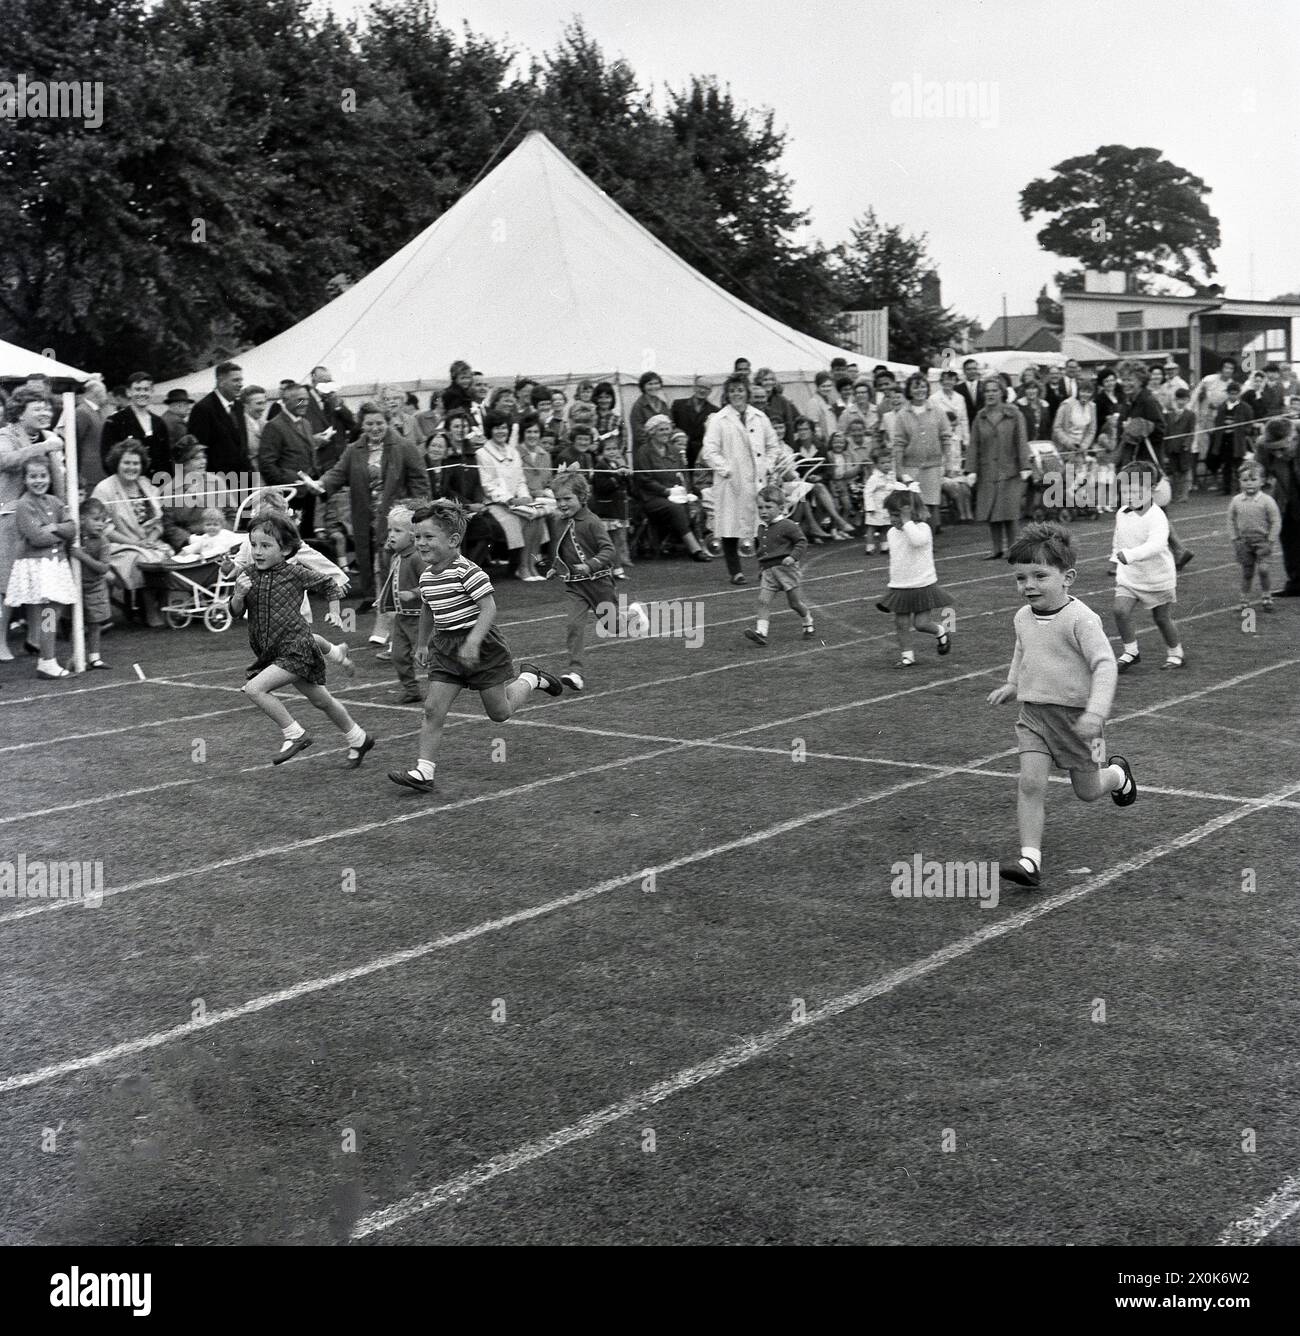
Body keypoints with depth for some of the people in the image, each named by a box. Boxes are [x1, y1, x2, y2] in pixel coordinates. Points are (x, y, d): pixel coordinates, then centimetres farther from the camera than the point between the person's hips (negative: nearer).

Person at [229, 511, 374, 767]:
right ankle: (358, 739, 36)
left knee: (254, 688, -21)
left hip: (297, 648, -5)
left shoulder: (295, 574, -9)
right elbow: (236, 612, -3)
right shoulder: (247, 577, 2)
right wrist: (238, 594, -22)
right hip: (272, 654, 6)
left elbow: (327, 583, 6)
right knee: (321, 701, 18)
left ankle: (295, 734, -6)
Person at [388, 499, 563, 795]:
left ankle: (529, 678, 34)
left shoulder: (468, 571, -19)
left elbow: (489, 608, -22)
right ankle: (424, 771, -7)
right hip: (445, 648, 6)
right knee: (433, 708, -7)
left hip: (481, 647, -6)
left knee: (499, 712, 7)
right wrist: (421, 645, 27)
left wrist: (473, 642, -31)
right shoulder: (427, 576, 5)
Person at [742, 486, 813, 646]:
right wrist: (761, 569, 22)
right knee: (763, 601, -11)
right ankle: (761, 632, -21)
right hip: (768, 571, 6)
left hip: (785, 568, -6)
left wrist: (793, 556, -22)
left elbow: (801, 542, -8)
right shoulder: (762, 529, 15)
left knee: (794, 602, 3)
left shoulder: (787, 526, -7)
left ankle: (809, 625, 27)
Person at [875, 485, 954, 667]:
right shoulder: (892, 533, 7)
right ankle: (906, 656, 13)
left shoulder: (922, 528, -14)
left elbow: (917, 540, -40)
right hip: (900, 588, 6)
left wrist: (907, 520, -32)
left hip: (923, 585, -6)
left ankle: (943, 632, 24)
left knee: (921, 623, -6)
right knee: (901, 624, 2)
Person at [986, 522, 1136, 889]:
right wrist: (1012, 685, 20)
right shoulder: (1023, 618, 3)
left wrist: (1095, 712, -33)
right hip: (1034, 713, 5)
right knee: (1030, 783, -14)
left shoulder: (1080, 619, -19)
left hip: (1076, 716, -5)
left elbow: (1105, 665, -24)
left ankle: (1118, 774, 49)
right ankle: (1030, 860, -16)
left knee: (1087, 791, 14)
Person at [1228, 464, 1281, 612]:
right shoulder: (1236, 501, -3)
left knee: (1262, 569, -14)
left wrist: (1270, 541, -10)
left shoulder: (1267, 501, -11)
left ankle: (1267, 598, 4)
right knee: (1247, 572, 9)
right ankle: (1245, 600, 21)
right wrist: (1235, 539, 1)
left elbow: (1276, 522, -7)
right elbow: (1231, 520, 7)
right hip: (1244, 541, 3)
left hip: (1262, 540, -3)